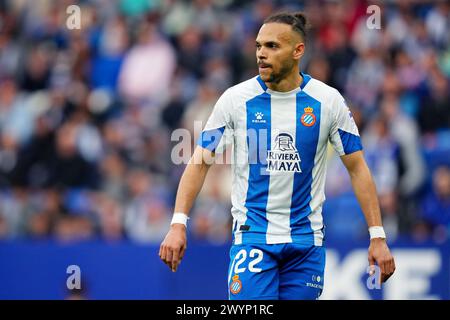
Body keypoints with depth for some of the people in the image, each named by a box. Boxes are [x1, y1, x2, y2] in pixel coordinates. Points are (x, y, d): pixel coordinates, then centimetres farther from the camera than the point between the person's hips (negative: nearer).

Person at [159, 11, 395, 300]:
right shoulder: (236, 98, -4)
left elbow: (357, 168, 2)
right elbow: (200, 162, -2)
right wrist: (178, 223, -13)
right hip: (252, 235, -1)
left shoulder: (328, 101, -3)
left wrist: (377, 237, -3)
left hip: (307, 239, 1)